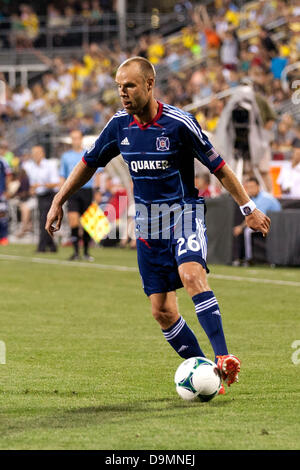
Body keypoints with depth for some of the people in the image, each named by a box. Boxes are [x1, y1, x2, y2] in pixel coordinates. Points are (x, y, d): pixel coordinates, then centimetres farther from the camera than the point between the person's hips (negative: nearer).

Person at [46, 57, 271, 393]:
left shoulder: (179, 123, -13)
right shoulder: (119, 125, 1)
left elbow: (219, 168, -7)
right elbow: (89, 163, 16)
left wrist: (249, 208, -6)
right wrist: (58, 202, 16)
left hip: (183, 214, -5)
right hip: (147, 224, 5)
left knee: (192, 275, -32)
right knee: (162, 311, -1)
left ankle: (223, 358, -36)